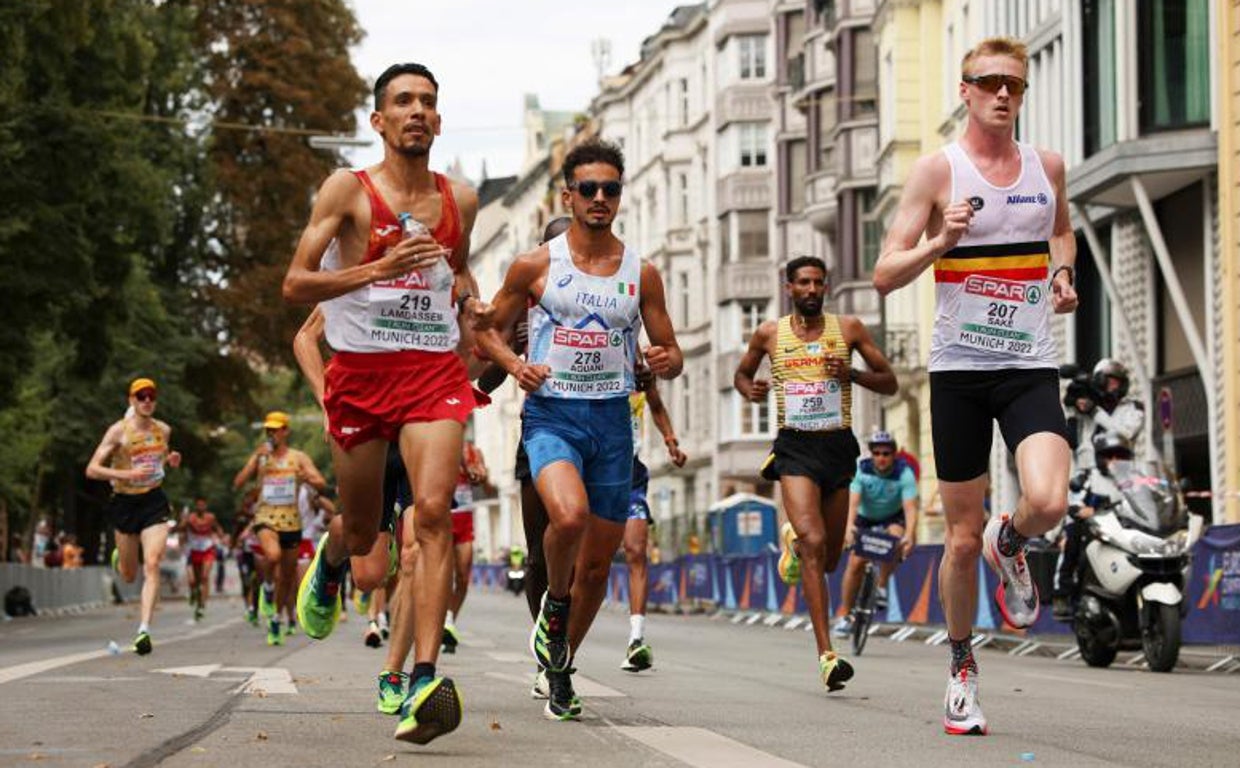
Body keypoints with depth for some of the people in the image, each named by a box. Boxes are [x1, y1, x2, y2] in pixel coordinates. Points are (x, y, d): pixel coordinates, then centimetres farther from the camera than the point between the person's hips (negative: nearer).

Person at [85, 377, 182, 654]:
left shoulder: (163, 430, 5)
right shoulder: (119, 431, -9)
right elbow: (92, 469, -13)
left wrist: (171, 459, 3)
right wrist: (127, 475, -25)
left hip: (154, 501, 1)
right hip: (125, 503, -1)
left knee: (152, 564, -17)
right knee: (129, 575, 10)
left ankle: (144, 630, -20)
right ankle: (118, 557, 49)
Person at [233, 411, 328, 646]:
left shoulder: (299, 458, 5)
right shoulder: (260, 456, 6)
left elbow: (323, 486, -1)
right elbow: (238, 484, -4)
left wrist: (309, 479, -24)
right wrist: (256, 459, -13)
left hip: (291, 521, 2)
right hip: (266, 518, -2)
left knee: (287, 577, 9)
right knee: (273, 555, -34)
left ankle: (276, 621, 26)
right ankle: (268, 588, -5)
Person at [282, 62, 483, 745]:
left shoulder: (461, 200, 11)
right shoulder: (347, 191, -2)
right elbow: (294, 285, -7)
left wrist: (468, 295, 8)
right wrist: (380, 269, -20)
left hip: (435, 371, 1)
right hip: (360, 373, -1)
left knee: (433, 511, -21)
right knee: (362, 536, 11)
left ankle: (426, 682, -28)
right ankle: (329, 559, 52)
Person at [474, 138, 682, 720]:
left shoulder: (641, 273, 6)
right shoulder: (535, 266, 1)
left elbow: (670, 352, 13)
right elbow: (487, 328, 10)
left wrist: (667, 362, -11)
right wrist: (512, 363, -10)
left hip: (613, 420, 3)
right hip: (551, 414, -3)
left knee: (598, 564, 6)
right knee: (569, 515, -32)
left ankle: (559, 669, 27)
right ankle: (554, 603, -1)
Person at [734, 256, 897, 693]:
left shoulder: (848, 328, 4)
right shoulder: (770, 334, 4)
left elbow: (889, 383, 7)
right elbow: (741, 374, 21)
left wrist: (851, 374, -13)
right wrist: (749, 390, -3)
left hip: (838, 447, 2)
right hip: (795, 448, -2)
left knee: (828, 560, 11)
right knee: (813, 543, -21)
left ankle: (793, 539, 49)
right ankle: (826, 655, -25)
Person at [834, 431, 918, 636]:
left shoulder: (904, 473, -26)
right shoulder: (861, 470, -24)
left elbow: (910, 507, -36)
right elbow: (853, 502, -35)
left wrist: (910, 534, -54)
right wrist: (849, 528, -54)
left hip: (892, 518, 0)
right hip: (865, 518, 0)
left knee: (895, 540, -32)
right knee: (856, 563, -14)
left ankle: (881, 587, -11)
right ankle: (845, 615, -2)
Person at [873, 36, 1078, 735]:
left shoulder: (1047, 166, 7)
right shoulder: (939, 170, -3)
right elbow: (885, 276, -4)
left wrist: (1063, 273, 9)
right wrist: (939, 243, -22)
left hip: (1032, 367, 2)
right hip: (960, 368, -2)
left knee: (1048, 503, -23)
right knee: (963, 537, 4)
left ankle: (1009, 545, 14)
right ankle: (963, 666, 24)